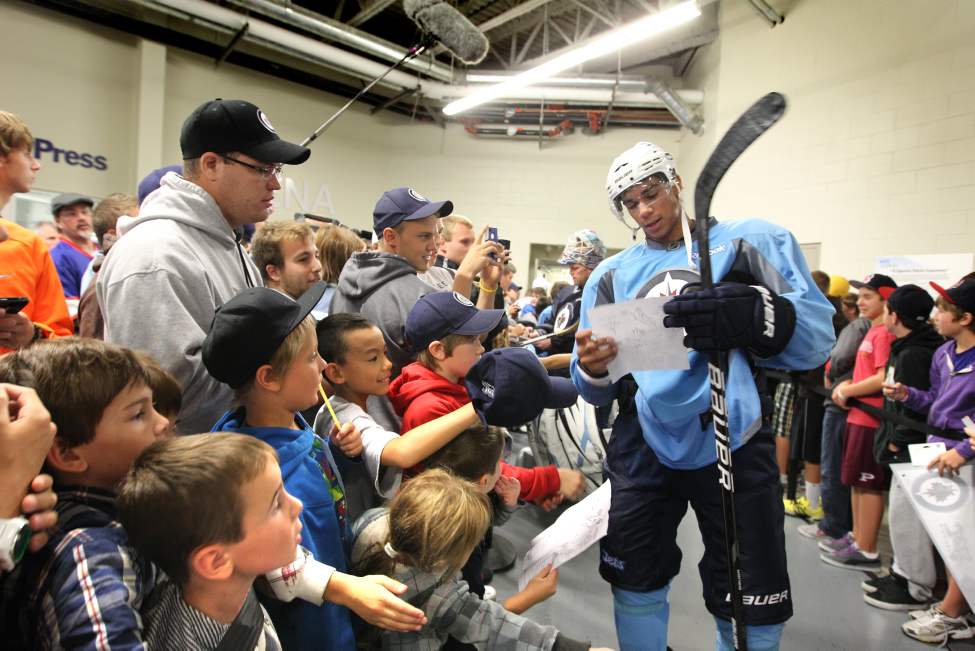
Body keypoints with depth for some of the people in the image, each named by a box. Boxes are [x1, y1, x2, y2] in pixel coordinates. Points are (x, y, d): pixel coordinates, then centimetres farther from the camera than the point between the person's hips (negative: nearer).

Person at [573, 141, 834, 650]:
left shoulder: (752, 242, -1)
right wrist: (592, 370, -21)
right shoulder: (612, 275, 7)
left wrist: (755, 314, -31)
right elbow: (597, 391, 3)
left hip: (734, 447, -2)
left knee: (750, 608, 11)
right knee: (636, 587, 16)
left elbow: (817, 337, -11)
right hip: (644, 449, 3)